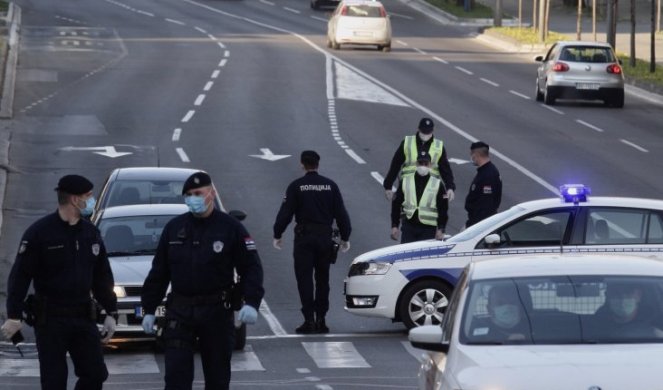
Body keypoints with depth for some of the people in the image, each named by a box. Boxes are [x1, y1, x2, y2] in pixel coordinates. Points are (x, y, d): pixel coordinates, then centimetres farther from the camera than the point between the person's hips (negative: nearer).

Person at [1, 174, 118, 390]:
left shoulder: (91, 233, 8)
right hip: (50, 318, -5)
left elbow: (102, 276, 15)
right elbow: (20, 275, -10)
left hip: (83, 316, 5)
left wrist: (111, 313, 11)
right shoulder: (39, 232, -9)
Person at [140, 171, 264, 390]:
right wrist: (149, 309, 10)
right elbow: (158, 272, 13)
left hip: (217, 312, -2)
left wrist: (251, 303, -17)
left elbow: (252, 268, -3)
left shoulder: (230, 228, -1)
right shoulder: (174, 228, 8)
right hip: (179, 312, 2)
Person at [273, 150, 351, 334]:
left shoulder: (296, 186, -5)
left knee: (304, 278, -1)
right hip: (325, 236, 3)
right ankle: (320, 320, 10)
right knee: (322, 279, 11)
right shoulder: (330, 186, 3)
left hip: (304, 238, -3)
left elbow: (285, 213, -5)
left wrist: (277, 235, 6)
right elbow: (341, 214, 6)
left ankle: (309, 320, -9)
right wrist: (345, 237, 14)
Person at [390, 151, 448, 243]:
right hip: (408, 227, 2)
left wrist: (441, 229, -7)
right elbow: (396, 204, 10)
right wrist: (394, 226, 5)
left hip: (428, 229, -2)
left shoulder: (438, 184, 3)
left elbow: (443, 209, 2)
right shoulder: (405, 182, 8)